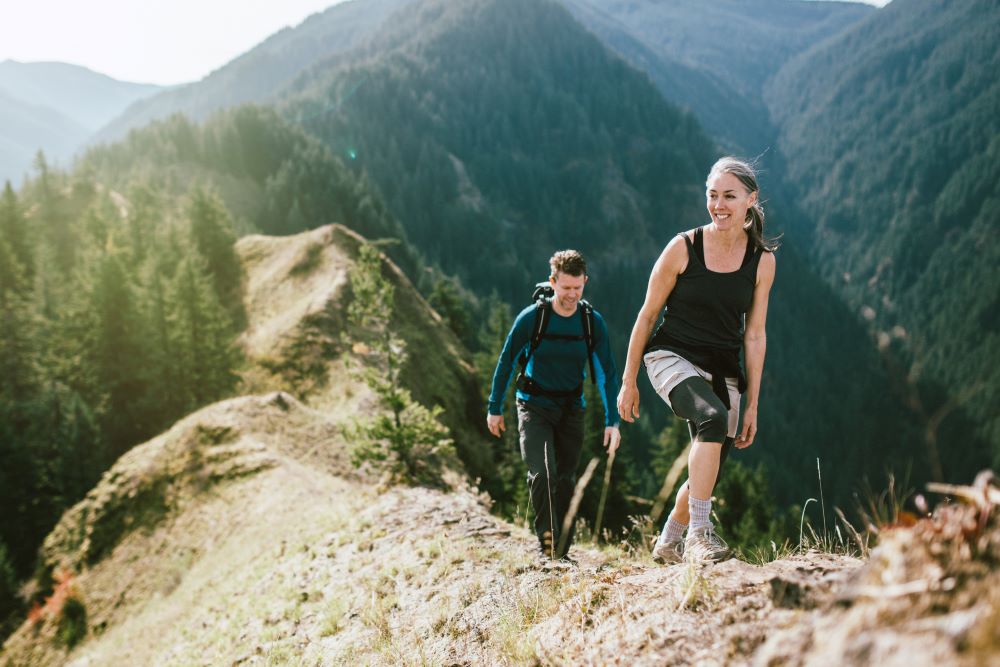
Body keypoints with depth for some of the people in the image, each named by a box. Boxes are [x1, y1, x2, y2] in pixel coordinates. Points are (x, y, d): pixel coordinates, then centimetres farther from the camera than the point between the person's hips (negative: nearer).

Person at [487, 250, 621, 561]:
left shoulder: (593, 322, -7)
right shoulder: (531, 318, -13)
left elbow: (607, 373, -2)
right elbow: (506, 362, -2)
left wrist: (612, 421, -7)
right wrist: (495, 409, 1)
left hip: (571, 410, 3)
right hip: (534, 406, -3)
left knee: (566, 481, 7)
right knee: (542, 474, -20)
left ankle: (561, 551, 18)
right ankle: (546, 543, -9)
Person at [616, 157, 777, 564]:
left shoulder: (762, 260, -1)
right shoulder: (683, 248, -9)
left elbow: (754, 335, 4)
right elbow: (648, 314, -2)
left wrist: (753, 404, 4)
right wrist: (629, 381, 0)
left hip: (723, 369, 4)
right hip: (672, 358, -4)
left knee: (707, 472, 6)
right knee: (713, 417, -33)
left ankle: (668, 544, 31)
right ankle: (699, 532, -27)